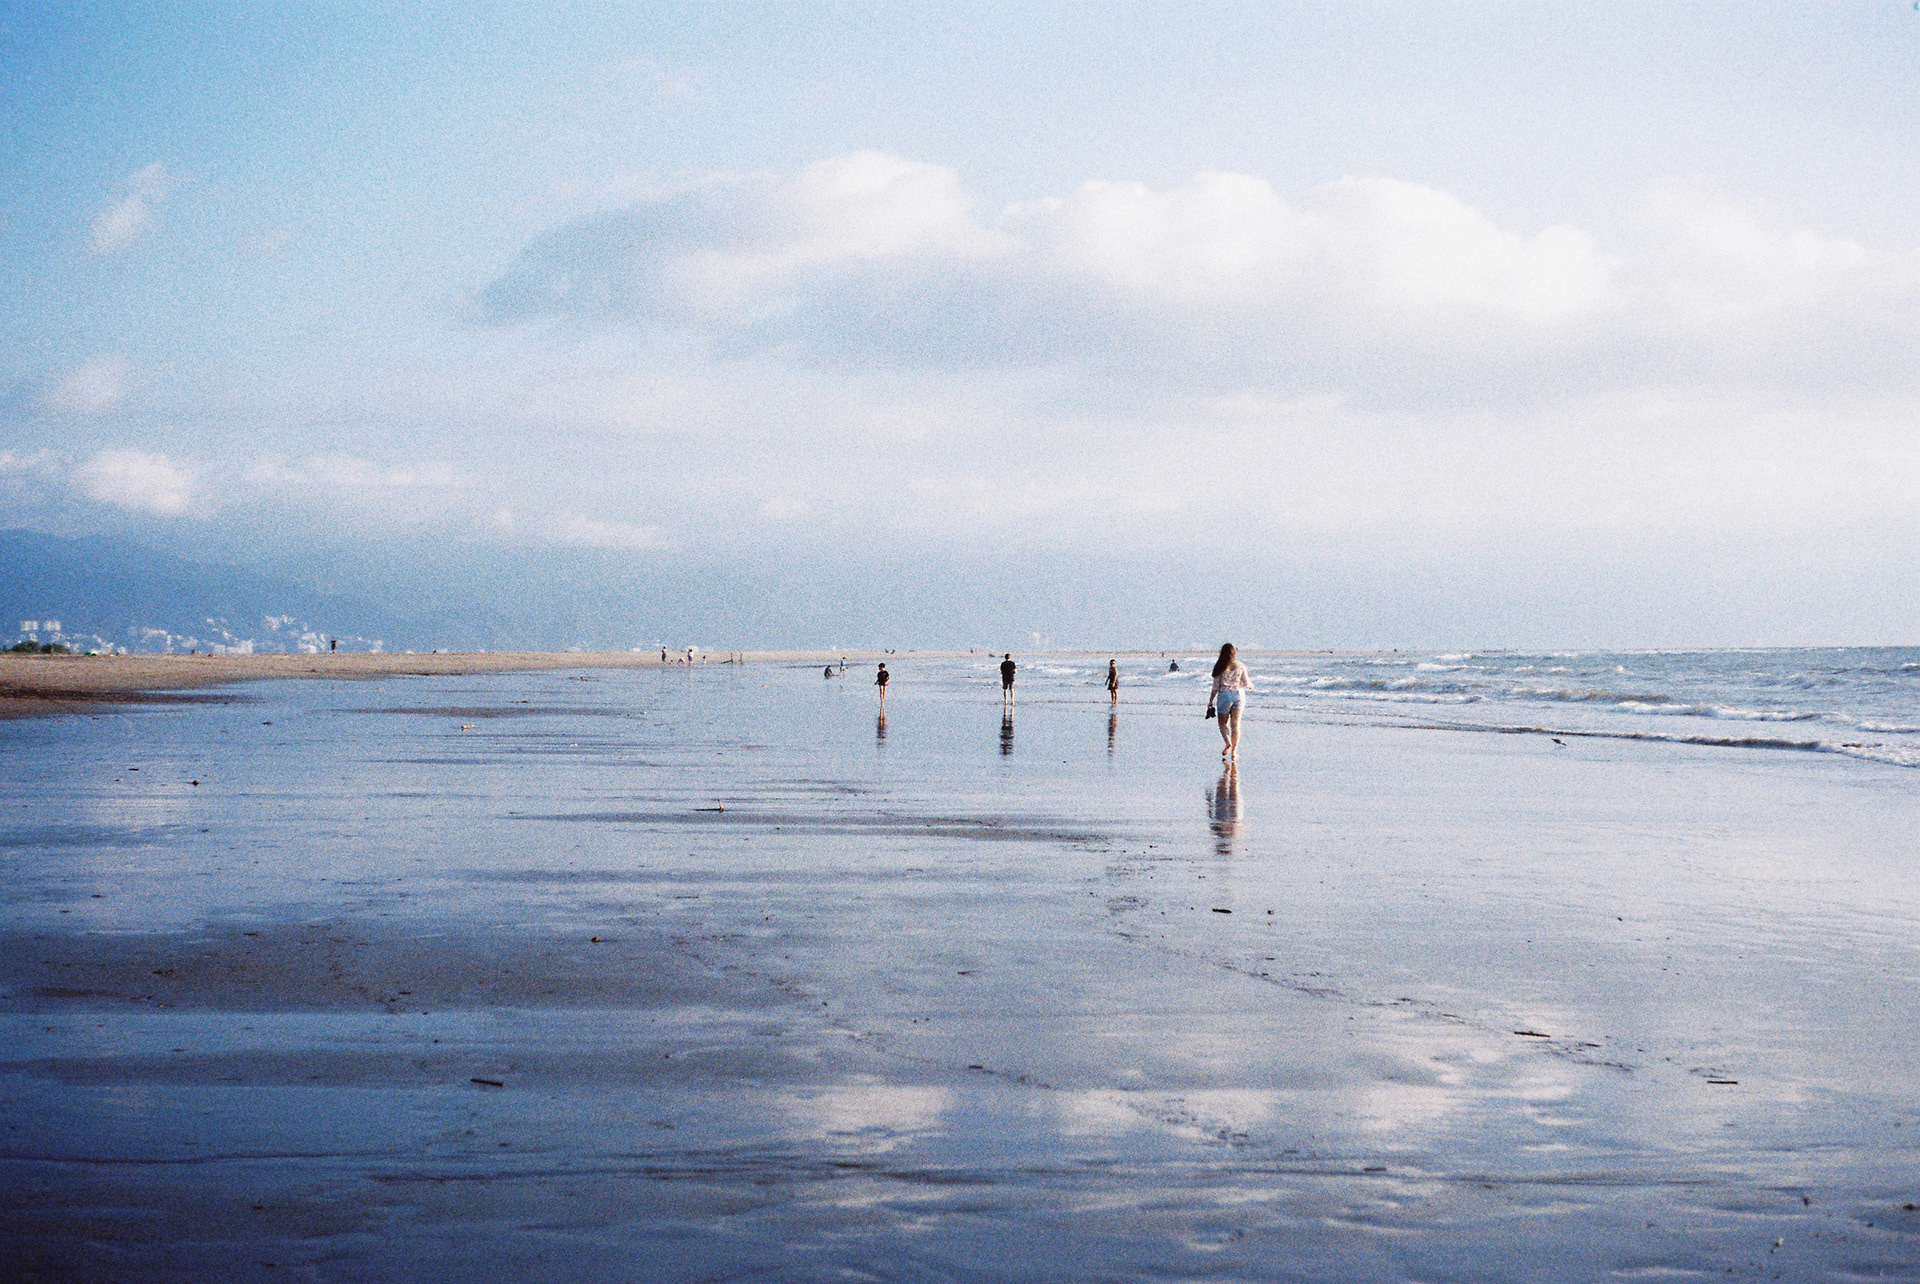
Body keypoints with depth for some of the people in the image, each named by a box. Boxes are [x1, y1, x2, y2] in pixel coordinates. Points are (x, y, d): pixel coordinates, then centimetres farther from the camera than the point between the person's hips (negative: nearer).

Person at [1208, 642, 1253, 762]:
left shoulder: (1220, 666, -5)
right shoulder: (1240, 666, 1)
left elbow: (1216, 686, -4)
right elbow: (1247, 684, 7)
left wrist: (1211, 700, 5)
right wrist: (1251, 686, 31)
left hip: (1224, 694, -2)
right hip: (1239, 694, 2)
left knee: (1223, 722, 11)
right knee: (1235, 724, 7)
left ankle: (1228, 743, -13)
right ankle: (1234, 751, 3)